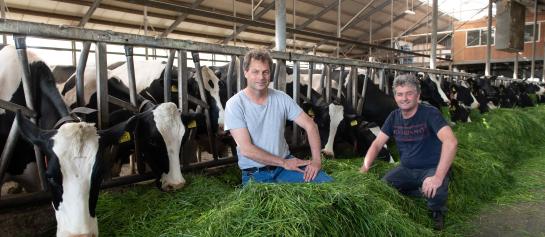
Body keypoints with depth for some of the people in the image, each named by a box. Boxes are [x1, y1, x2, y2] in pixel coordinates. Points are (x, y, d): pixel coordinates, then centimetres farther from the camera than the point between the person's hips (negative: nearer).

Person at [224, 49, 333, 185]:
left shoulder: (281, 98, -1)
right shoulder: (234, 104, -11)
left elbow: (310, 125, 2)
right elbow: (246, 149, -17)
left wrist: (316, 160, -11)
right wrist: (284, 163, -15)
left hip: (285, 162, 3)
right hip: (254, 174, -3)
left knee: (327, 182, -14)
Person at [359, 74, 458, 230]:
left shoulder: (430, 113, -18)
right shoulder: (394, 117, 0)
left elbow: (451, 141, -33)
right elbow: (377, 144, 1)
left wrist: (438, 177, -43)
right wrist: (364, 169, -15)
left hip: (432, 169, -5)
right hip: (406, 169, 5)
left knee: (436, 192, -36)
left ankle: (437, 213, 2)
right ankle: (421, 193, 6)